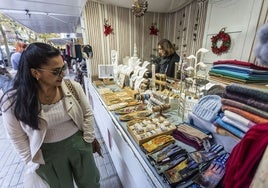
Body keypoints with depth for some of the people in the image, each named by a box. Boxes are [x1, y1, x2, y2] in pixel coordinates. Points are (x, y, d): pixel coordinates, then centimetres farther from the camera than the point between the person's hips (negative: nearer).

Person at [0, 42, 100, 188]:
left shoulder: (73, 87, -15)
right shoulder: (13, 101, -17)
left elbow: (87, 114, -5)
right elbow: (18, 140, -6)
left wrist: (87, 140, -4)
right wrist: (35, 164, -2)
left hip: (79, 144, 2)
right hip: (48, 155, -1)